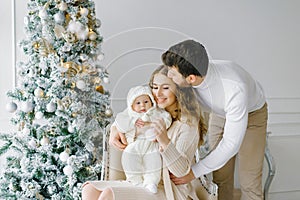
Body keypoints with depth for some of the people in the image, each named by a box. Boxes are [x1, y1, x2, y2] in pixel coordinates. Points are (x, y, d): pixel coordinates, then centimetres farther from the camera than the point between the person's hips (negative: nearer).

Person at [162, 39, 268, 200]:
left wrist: (194, 172, -29)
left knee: (249, 182, -5)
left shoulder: (235, 88, -45)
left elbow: (231, 144, -35)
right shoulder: (183, 80, -30)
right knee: (221, 178, 4)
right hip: (219, 114, 4)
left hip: (252, 113, -4)